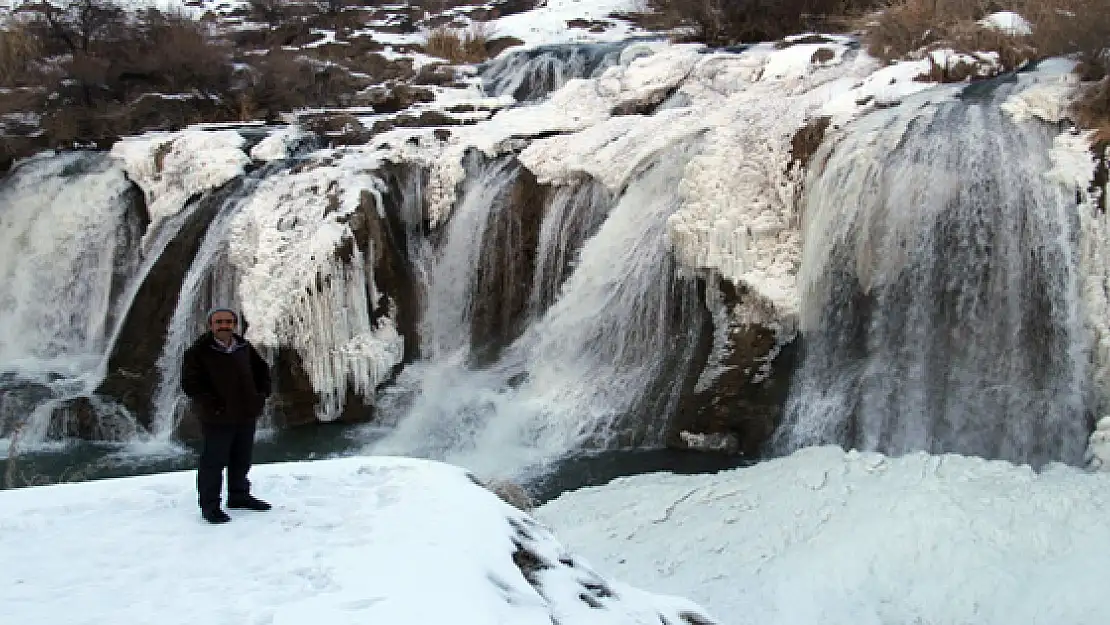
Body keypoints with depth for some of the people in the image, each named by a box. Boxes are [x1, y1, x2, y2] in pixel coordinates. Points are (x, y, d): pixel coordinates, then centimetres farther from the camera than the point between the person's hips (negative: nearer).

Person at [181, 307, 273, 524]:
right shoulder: (198, 351, -10)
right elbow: (190, 383, -13)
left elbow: (261, 370, 22)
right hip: (217, 418, -6)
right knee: (213, 462, -1)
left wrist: (261, 394, 8)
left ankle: (239, 496, 33)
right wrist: (213, 405, -18)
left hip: (246, 416, 6)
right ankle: (209, 505, 8)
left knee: (242, 460, 17)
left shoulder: (244, 348, 7)